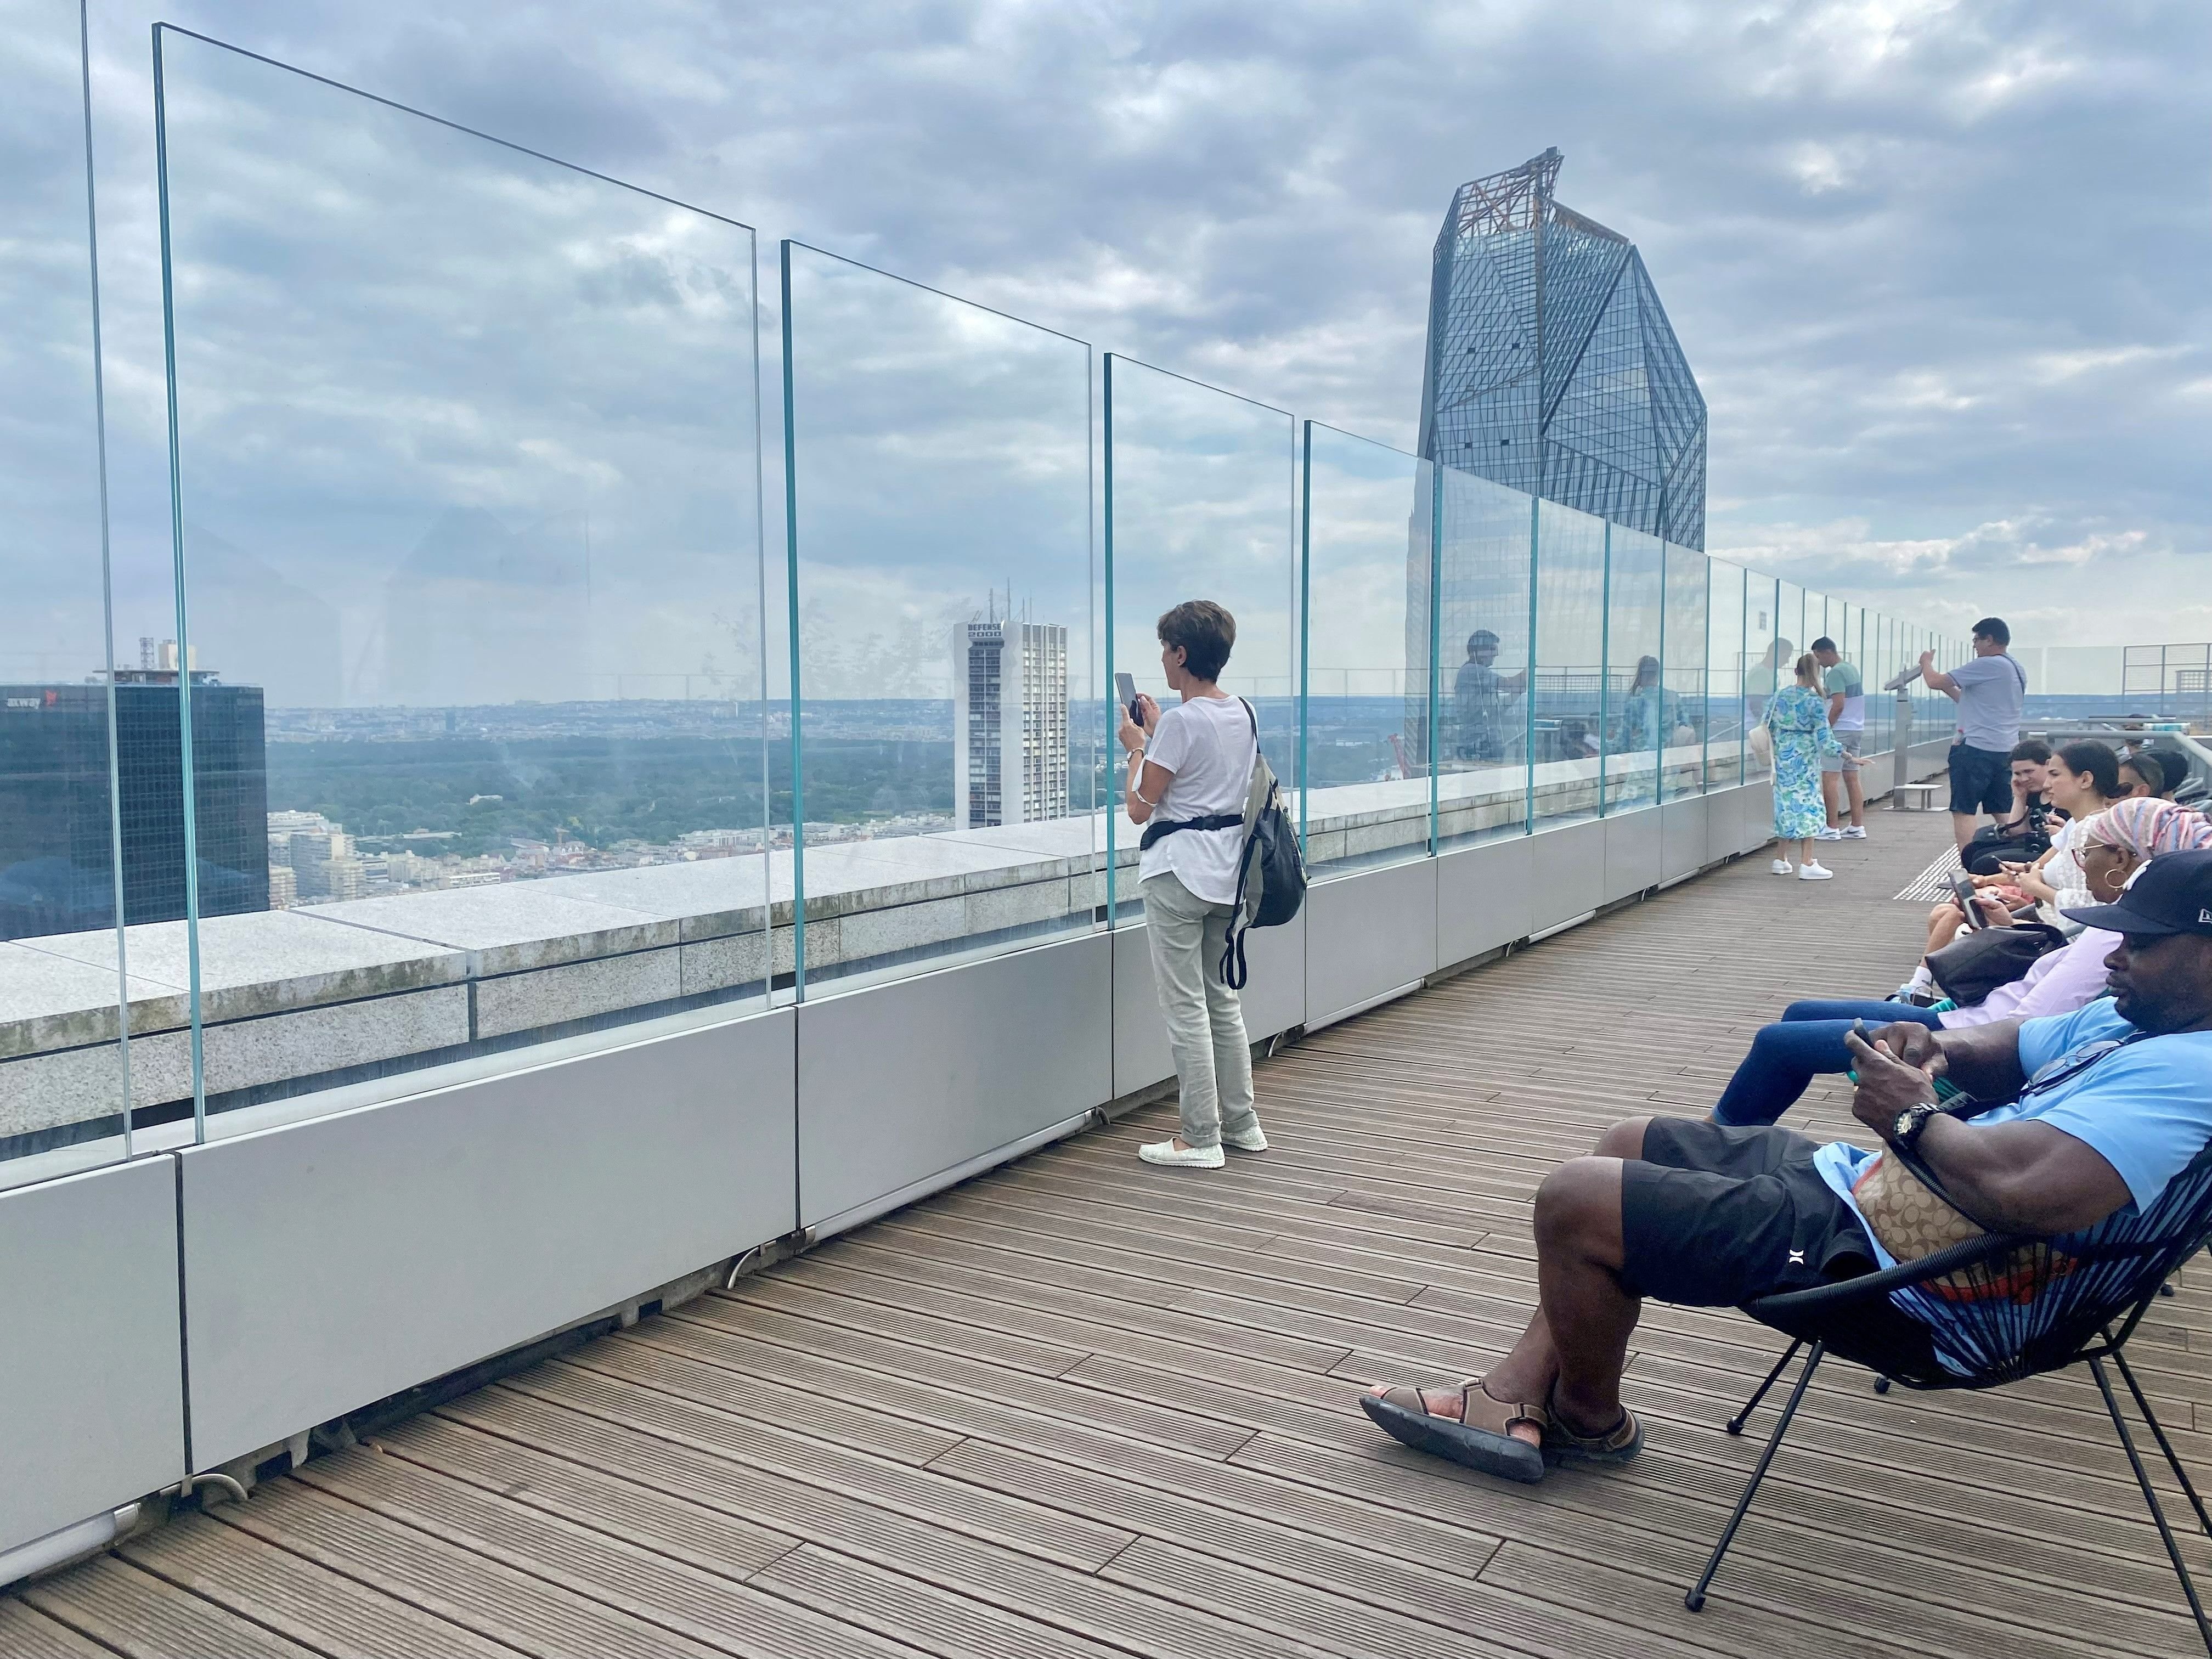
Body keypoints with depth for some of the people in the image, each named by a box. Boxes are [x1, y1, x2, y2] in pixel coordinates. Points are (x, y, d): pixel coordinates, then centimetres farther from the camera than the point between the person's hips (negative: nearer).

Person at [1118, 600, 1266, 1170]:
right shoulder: (1244, 714, 8)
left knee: (1186, 1008, -1)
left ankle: (1200, 1139, 6)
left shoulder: (1180, 721, -16)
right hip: (1228, 868, 8)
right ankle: (1241, 1123, 25)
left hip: (1178, 872, -8)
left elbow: (1139, 808, -14)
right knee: (1223, 998, 17)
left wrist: (1136, 747, 0)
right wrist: (1156, 732, 24)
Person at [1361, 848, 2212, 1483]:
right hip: (1861, 1180, 12)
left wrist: (1913, 1115, -17)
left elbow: (2022, 1193, -36)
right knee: (1630, 1145, 17)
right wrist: (1942, 1048, -1)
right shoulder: (2134, 1020, 9)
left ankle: (1589, 1418, 18)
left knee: (1574, 1199, -12)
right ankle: (1513, 1402, 16)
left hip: (1882, 1258, -12)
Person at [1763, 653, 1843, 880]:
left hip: (1783, 757, 6)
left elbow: (1769, 728, 10)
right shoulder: (1815, 701, -13)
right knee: (1808, 806, 0)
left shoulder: (1778, 696, 3)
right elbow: (1824, 736, -15)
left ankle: (1782, 860, 19)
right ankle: (1807, 864, -3)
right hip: (1805, 759, -6)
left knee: (1788, 806, 15)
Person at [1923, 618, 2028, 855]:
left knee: (1963, 811, -5)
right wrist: (1947, 688, 23)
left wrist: (1927, 662, 9)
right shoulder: (2018, 670, 17)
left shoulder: (1986, 665, -13)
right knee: (2003, 813, 12)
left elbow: (1934, 682, -10)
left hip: (1977, 749, -9)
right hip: (2007, 750, 9)